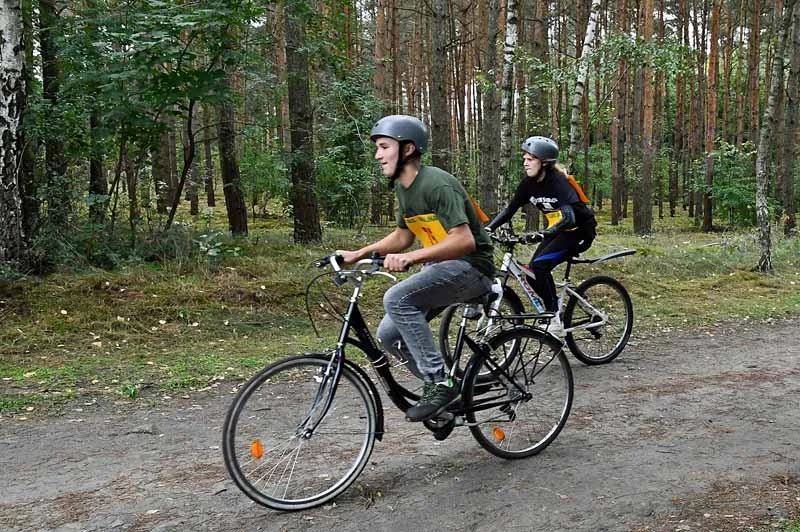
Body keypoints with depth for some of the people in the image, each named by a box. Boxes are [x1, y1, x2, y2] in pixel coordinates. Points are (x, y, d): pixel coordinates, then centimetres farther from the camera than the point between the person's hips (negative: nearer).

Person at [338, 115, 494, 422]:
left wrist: (411, 257, -38)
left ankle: (440, 384, -20)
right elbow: (402, 236, 18)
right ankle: (441, 387, 16)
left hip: (470, 268, -9)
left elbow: (464, 240, -29)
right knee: (389, 335, -2)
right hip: (441, 269, 9)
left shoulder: (437, 184, -20)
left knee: (397, 299, -29)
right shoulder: (402, 187, 8)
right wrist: (360, 253, 5)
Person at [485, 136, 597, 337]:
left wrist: (543, 234, -50)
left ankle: (555, 319, -14)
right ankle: (555, 308, 11)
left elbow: (569, 217, -36)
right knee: (533, 270, -8)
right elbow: (510, 209, -2)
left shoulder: (559, 181, -25)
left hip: (579, 231, -7)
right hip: (557, 231, 7)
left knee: (540, 265, -24)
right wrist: (489, 228, -15)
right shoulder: (529, 183, -4)